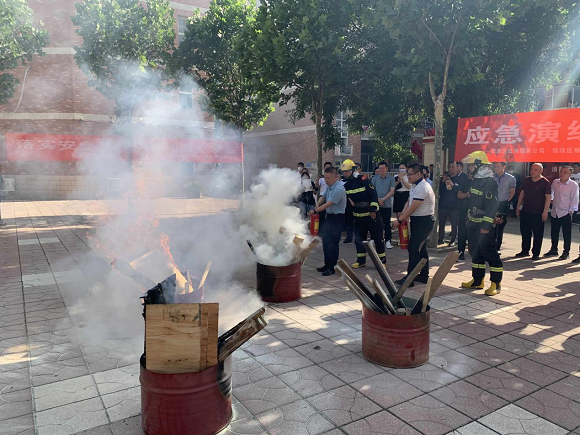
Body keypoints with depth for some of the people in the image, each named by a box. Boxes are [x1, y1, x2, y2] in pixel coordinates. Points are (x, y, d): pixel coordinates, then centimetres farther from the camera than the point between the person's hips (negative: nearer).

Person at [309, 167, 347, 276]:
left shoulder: (339, 189, -22)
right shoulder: (329, 186, 3)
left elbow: (328, 204, -22)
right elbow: (323, 198, 17)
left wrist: (314, 211, -17)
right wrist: (316, 209, 3)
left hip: (337, 218, -8)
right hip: (329, 216, 8)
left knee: (332, 243, -4)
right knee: (325, 241, 13)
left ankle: (332, 268, 8)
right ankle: (327, 265, 25)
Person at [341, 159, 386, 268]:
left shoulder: (364, 181, -13)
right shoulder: (346, 185, 6)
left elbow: (374, 195, -14)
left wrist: (373, 210, -17)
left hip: (371, 215, -6)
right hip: (358, 217, 6)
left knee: (378, 238, 3)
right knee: (359, 239, 10)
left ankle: (382, 260, 14)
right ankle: (361, 260, 23)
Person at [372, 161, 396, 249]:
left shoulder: (391, 178, 3)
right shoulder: (375, 178, 7)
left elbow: (392, 191, -4)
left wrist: (383, 199, -13)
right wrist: (378, 199, -10)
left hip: (387, 204, -1)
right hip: (376, 204, 1)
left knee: (387, 223, 2)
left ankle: (388, 241, 6)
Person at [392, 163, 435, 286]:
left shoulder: (422, 188, -21)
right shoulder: (415, 186, 13)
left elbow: (412, 207, -22)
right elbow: (408, 202, 13)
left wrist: (399, 220, -15)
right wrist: (401, 216, 0)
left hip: (424, 221, -10)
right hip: (418, 220, 10)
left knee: (413, 248, -10)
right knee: (421, 248, 15)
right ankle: (424, 276, 25)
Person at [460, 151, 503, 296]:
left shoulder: (489, 182, -16)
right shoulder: (475, 181, 15)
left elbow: (492, 205, -21)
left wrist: (486, 225, -23)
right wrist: (469, 219, 22)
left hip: (485, 225, -10)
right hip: (474, 224, 10)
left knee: (489, 252, -5)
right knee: (475, 251, 14)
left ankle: (496, 283, 4)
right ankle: (477, 280, 24)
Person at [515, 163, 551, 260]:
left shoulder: (545, 182, -8)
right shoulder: (526, 180, 9)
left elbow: (548, 197, -10)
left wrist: (545, 212, -17)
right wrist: (518, 207, 14)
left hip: (538, 213, -5)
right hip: (525, 211, 5)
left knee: (538, 234, 3)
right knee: (525, 232, 12)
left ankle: (536, 253, 12)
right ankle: (525, 251, 24)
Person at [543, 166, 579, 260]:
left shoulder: (573, 185, -8)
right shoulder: (555, 182, 5)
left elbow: (574, 199, -7)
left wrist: (570, 211, -9)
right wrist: (551, 199, 7)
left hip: (566, 213, -5)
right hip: (554, 212, 5)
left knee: (567, 234, 3)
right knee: (554, 233, 14)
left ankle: (566, 252, 13)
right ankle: (553, 250, 28)